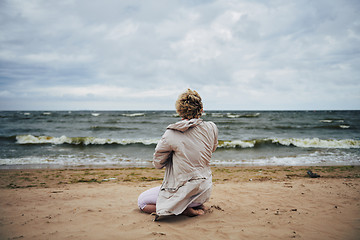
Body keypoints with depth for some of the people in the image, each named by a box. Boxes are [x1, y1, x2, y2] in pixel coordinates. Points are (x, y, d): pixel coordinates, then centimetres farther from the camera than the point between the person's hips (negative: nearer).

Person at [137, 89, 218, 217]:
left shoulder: (171, 134, -19)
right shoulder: (212, 128, -8)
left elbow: (157, 164, -5)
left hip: (183, 192, -6)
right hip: (204, 192, 7)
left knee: (142, 201, 14)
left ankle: (185, 209, -3)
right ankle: (197, 205, 17)